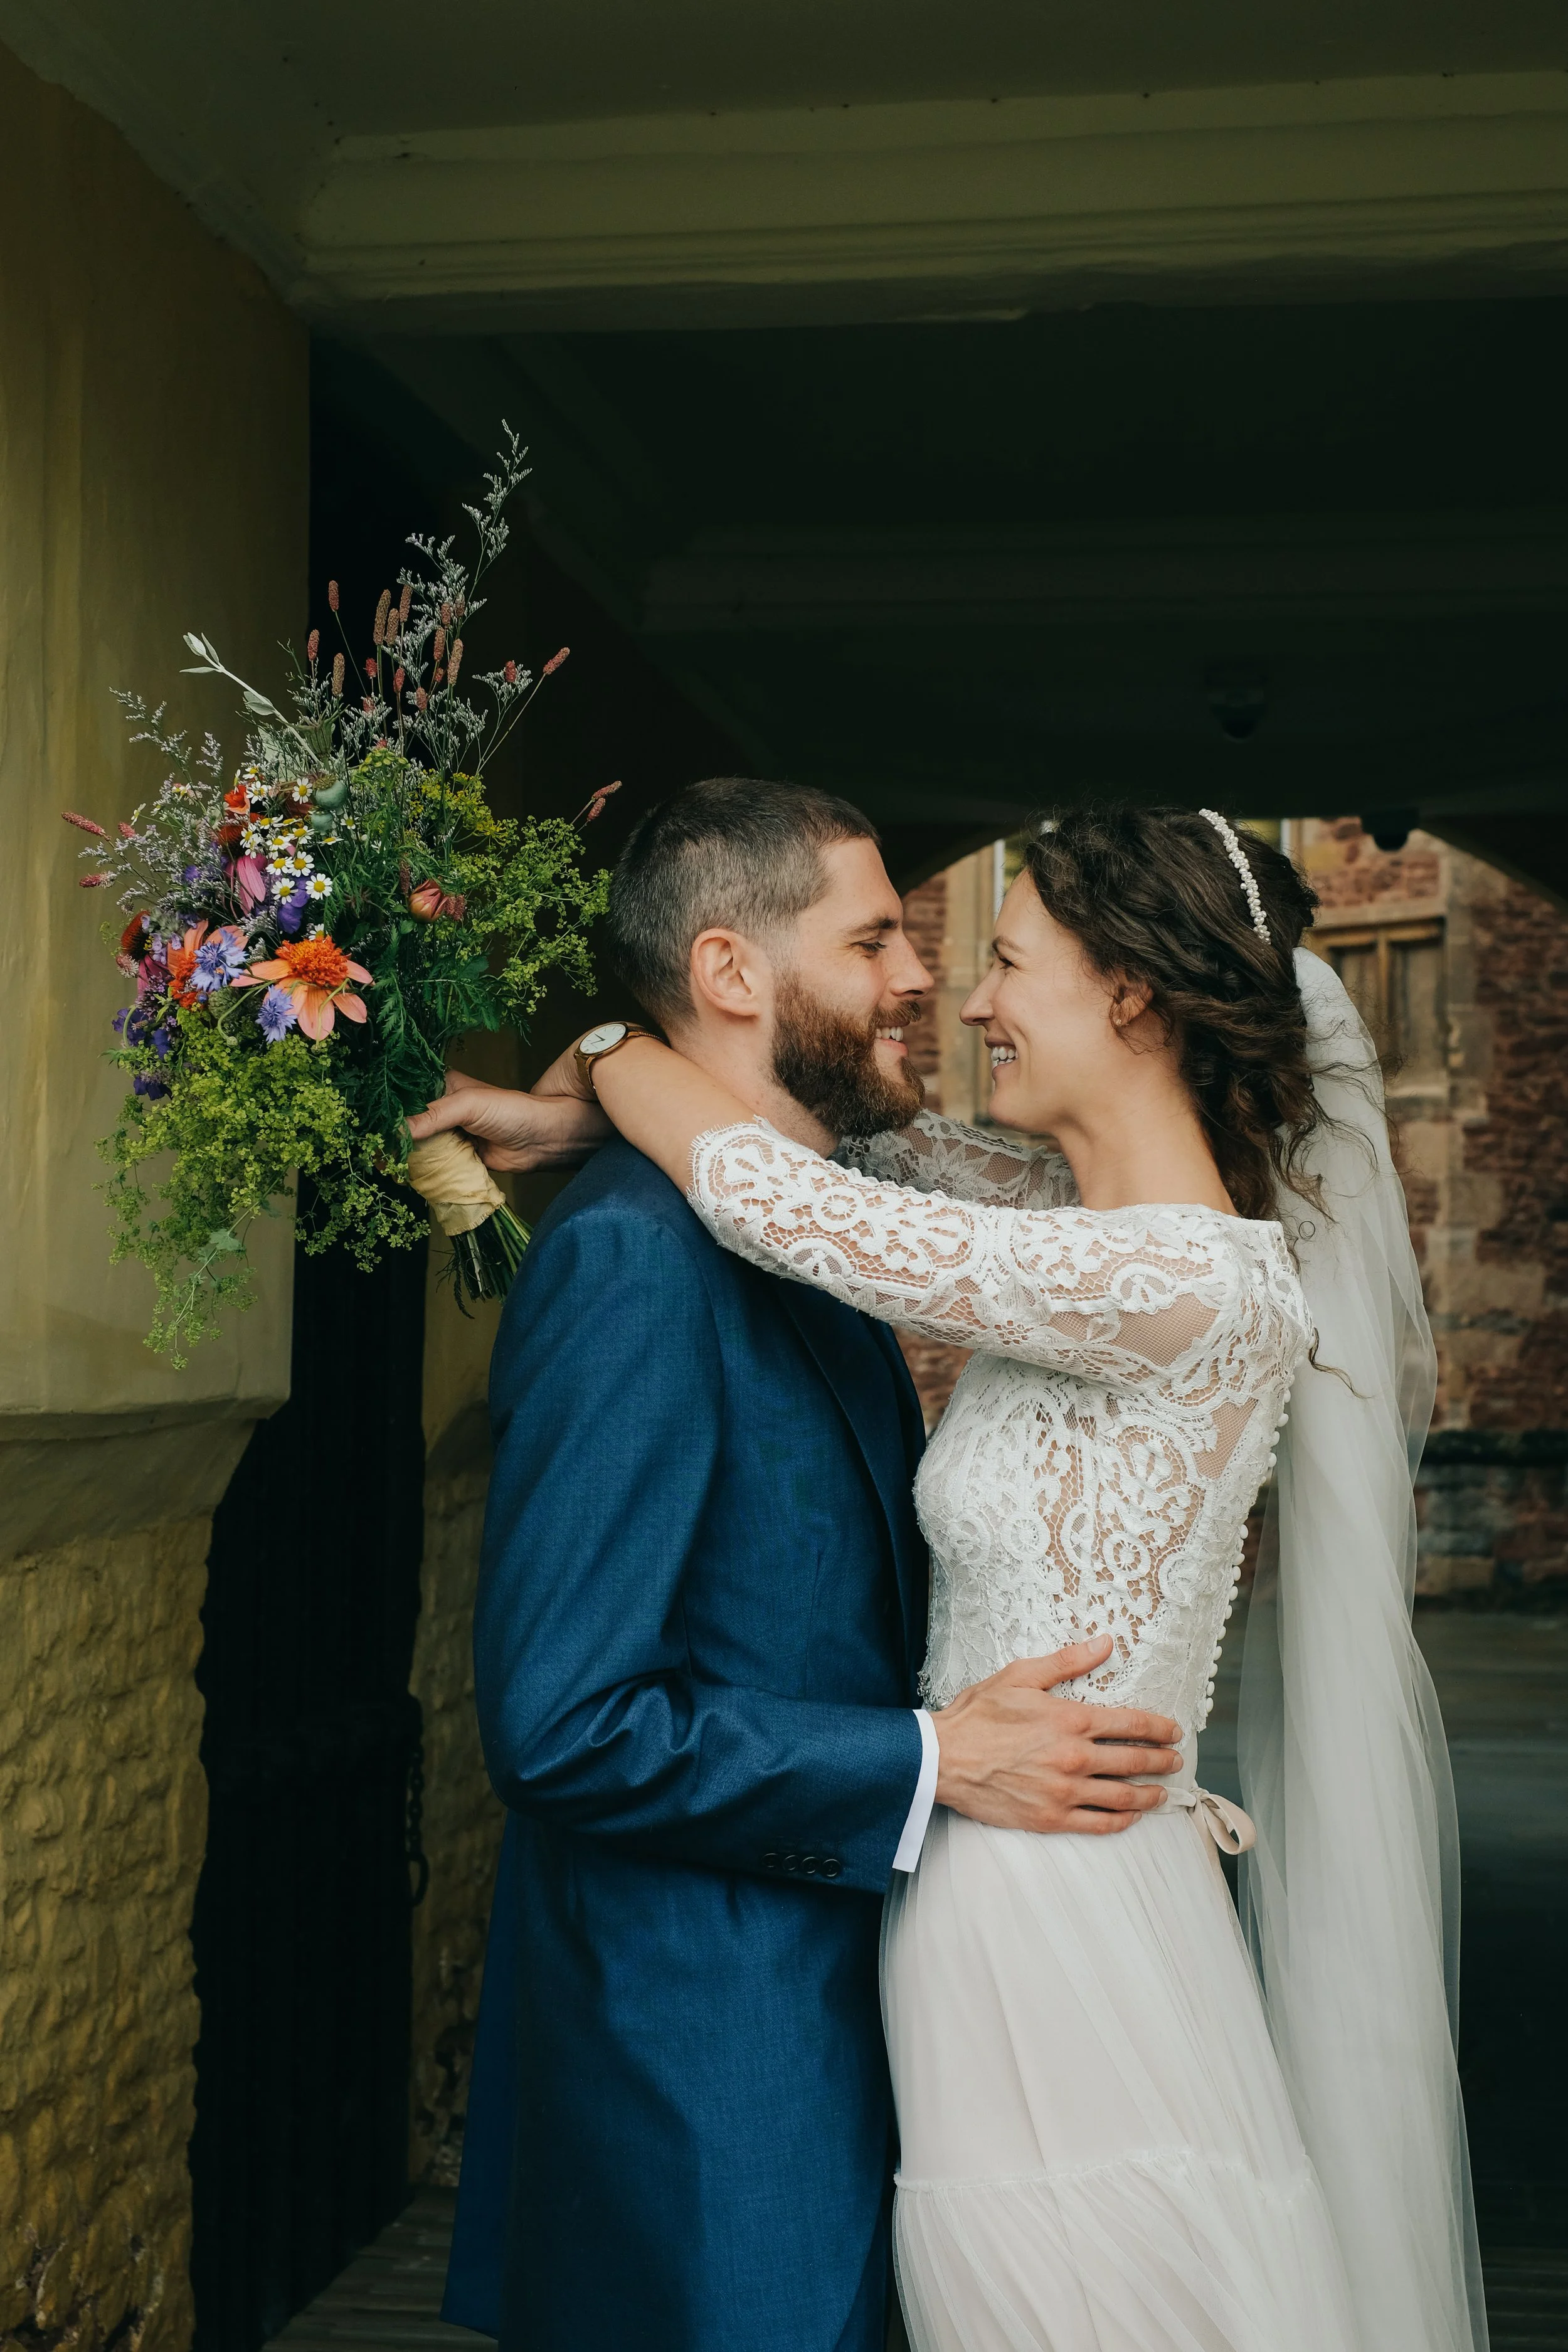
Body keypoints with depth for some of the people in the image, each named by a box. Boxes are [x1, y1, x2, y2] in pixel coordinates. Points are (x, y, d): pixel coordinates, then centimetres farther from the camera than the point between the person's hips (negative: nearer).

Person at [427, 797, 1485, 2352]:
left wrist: (599, 1053, -4)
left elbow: (776, 1192, -21)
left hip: (1054, 1931, -9)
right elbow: (877, 1155, 16)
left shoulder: (1184, 1287, -22)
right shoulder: (1124, 1231, 5)